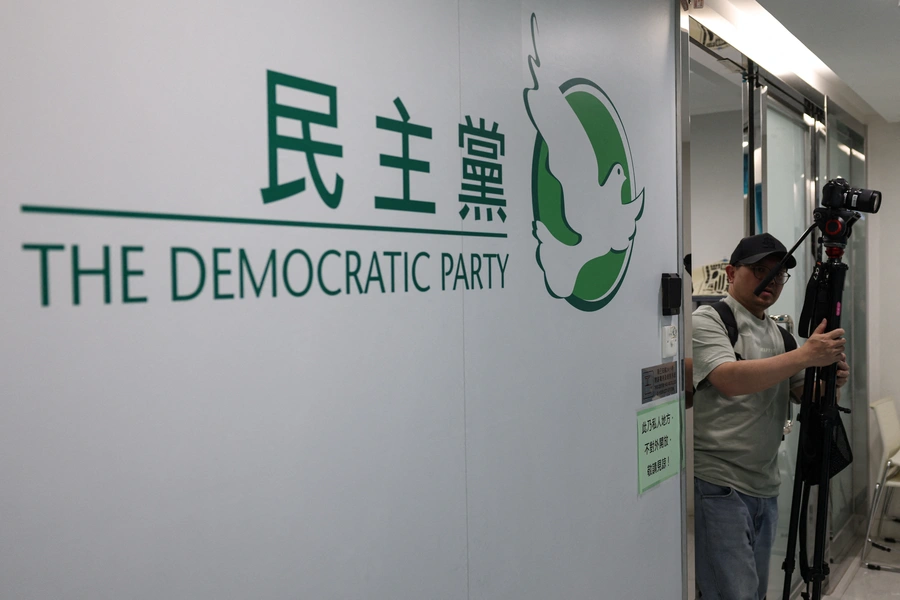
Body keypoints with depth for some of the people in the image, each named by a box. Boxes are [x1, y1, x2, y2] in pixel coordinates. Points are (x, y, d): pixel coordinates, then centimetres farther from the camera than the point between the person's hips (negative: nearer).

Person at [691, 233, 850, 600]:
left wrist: (832, 381, -7)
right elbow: (730, 380, -25)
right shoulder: (707, 320, -9)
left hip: (765, 486, 8)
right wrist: (805, 355, -26)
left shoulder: (779, 333, 16)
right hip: (718, 485, -8)